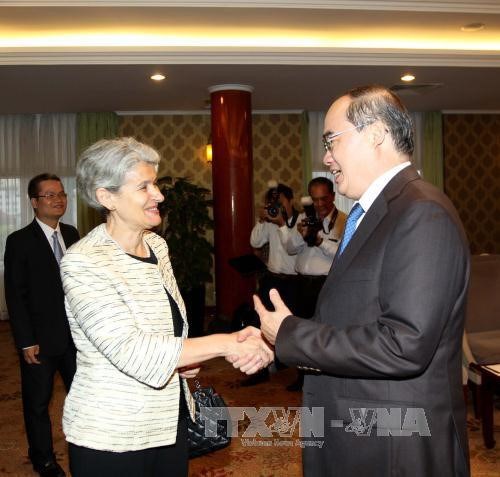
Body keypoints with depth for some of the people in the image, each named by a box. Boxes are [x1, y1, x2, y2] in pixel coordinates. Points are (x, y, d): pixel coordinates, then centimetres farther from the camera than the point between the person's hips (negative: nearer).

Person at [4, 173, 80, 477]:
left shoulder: (71, 234, 4)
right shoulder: (20, 241, -10)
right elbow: (15, 296, -11)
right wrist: (26, 342, -13)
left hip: (76, 334, 4)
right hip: (41, 339, -4)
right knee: (38, 402, 13)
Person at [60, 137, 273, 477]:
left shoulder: (157, 245, 3)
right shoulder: (83, 263, -20)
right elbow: (129, 349, -28)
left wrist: (182, 356, -4)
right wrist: (226, 344, -29)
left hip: (171, 418, 7)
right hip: (112, 435, -6)